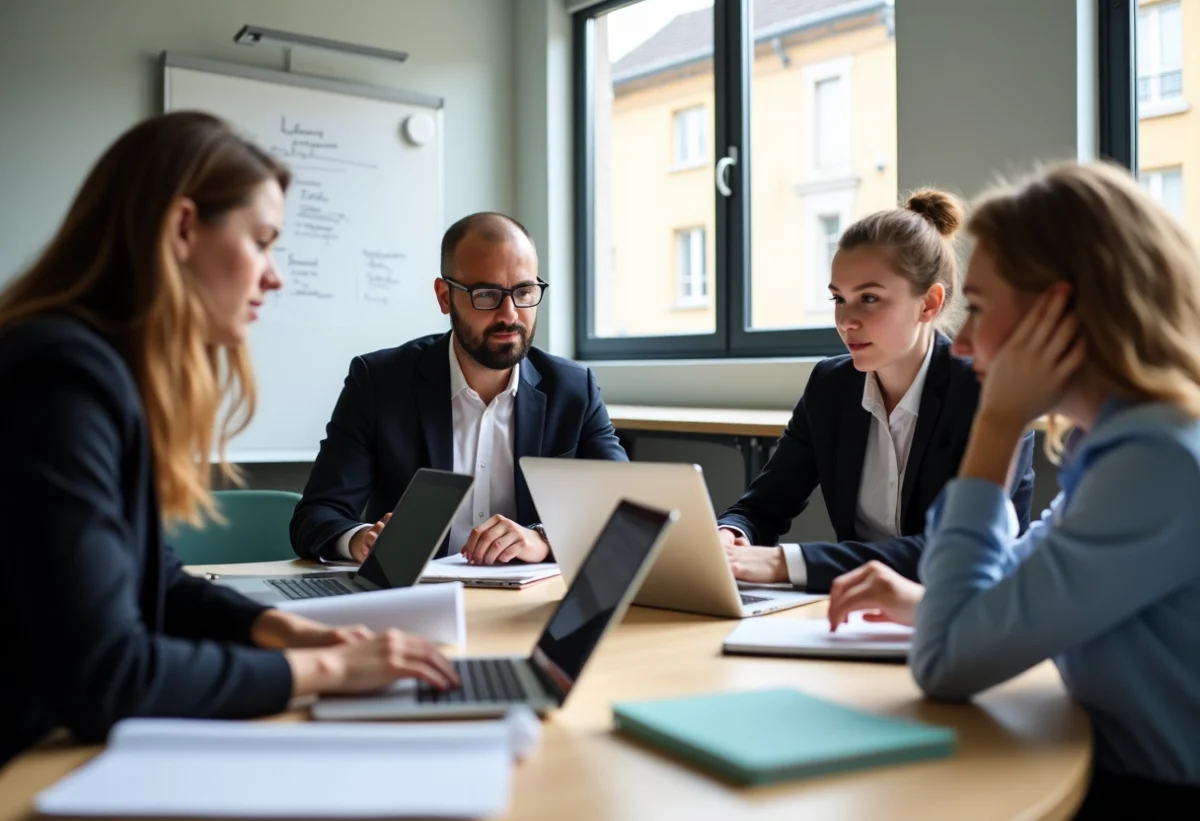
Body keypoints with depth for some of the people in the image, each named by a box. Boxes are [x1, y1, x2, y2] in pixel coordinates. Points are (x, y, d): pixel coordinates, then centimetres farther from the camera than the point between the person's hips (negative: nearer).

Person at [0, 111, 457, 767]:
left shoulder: (115, 368, 6)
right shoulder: (64, 373, -23)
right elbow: (100, 681, -27)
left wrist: (286, 630, -1)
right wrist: (322, 669, -16)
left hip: (66, 742, 8)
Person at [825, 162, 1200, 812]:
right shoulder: (1125, 442, 3)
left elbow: (945, 663, -25)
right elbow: (1019, 583, 19)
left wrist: (997, 426, -20)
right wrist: (927, 602, -2)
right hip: (1115, 769, 8)